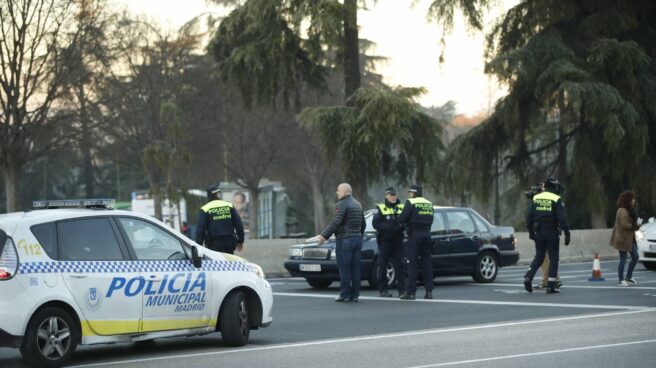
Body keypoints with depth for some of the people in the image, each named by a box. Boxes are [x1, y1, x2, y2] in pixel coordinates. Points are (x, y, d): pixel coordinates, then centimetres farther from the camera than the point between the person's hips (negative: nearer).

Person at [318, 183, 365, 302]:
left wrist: (324, 235, -17)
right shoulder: (358, 205, 17)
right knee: (355, 269, 7)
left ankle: (345, 295, -6)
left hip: (345, 240, -8)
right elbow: (363, 224, 23)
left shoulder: (342, 205, -10)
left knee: (344, 269, -5)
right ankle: (355, 294, 8)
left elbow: (335, 223, -19)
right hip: (357, 239, 8)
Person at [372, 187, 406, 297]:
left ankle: (402, 289, 1)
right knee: (383, 265, 2)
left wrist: (401, 226, -16)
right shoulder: (380, 208, 1)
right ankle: (383, 289, 8)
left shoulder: (401, 208, 10)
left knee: (399, 265, -1)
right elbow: (376, 224, -9)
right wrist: (390, 227, -21)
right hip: (384, 241, -2)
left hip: (397, 241, 2)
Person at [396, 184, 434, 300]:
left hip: (414, 235, -6)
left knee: (411, 264, -3)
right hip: (426, 234, 6)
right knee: (427, 263, 11)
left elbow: (402, 219, -13)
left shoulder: (411, 203, -7)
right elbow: (430, 220, 15)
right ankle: (429, 291, 10)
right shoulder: (429, 204, 14)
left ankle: (410, 292, -7)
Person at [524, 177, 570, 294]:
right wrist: (567, 234, -10)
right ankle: (551, 286, 1)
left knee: (538, 257, 15)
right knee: (553, 259, 4)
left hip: (539, 232, 4)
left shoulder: (536, 198, 7)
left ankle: (528, 277, -3)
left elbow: (529, 216, 7)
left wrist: (531, 231, 16)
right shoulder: (556, 199, -7)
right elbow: (562, 218, -14)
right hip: (552, 233, -4)